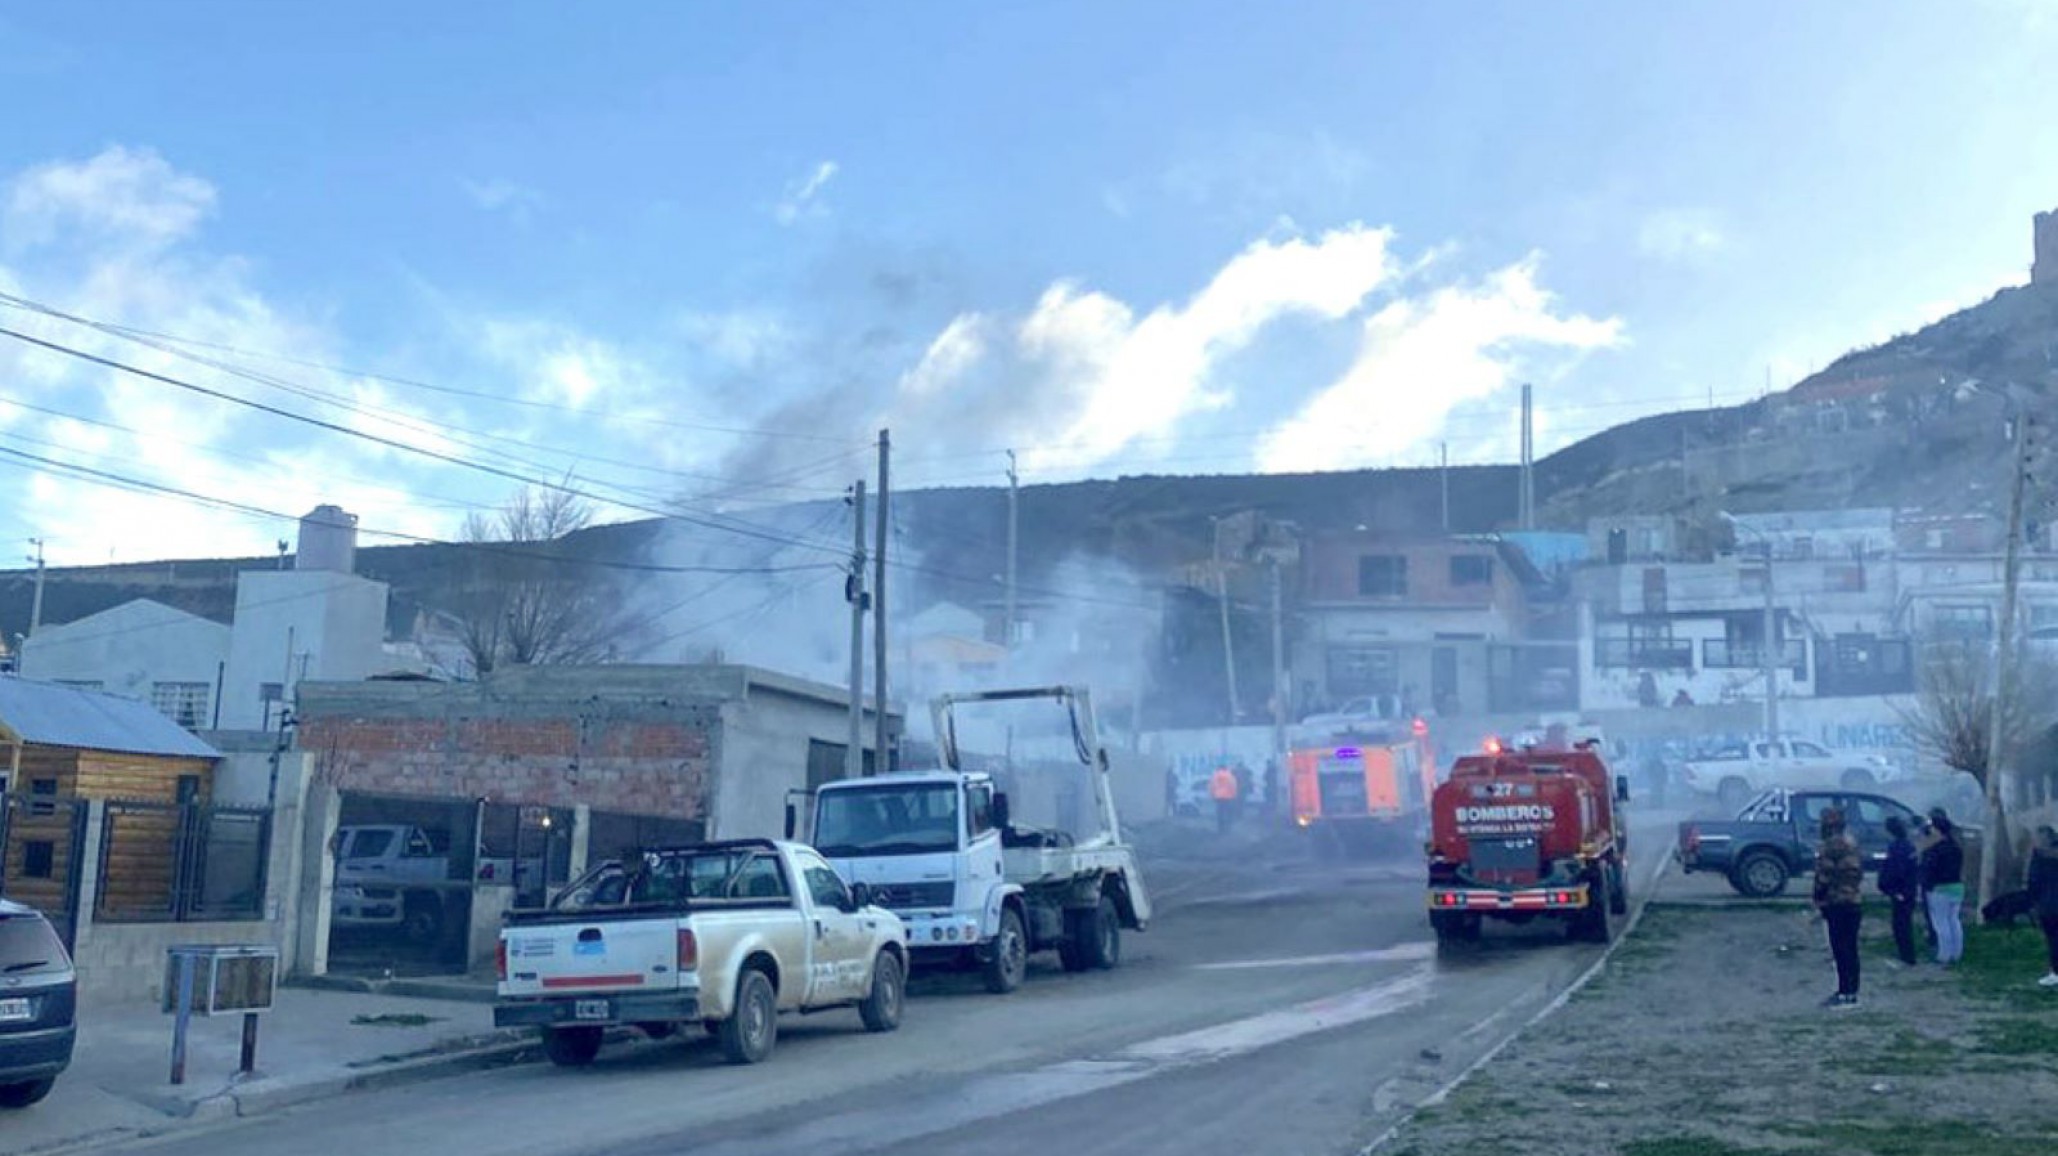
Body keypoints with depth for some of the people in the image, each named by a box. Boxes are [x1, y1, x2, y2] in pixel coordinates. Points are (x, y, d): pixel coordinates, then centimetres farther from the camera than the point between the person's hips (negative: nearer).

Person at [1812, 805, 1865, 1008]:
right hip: (1854, 902, 10)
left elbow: (1824, 876, -18)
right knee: (1850, 949, 13)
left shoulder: (1833, 845, -15)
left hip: (1838, 904, -10)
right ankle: (1851, 992, 18)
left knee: (1841, 949, -8)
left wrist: (1819, 899, -8)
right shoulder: (1851, 843, 16)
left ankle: (1845, 993, -8)